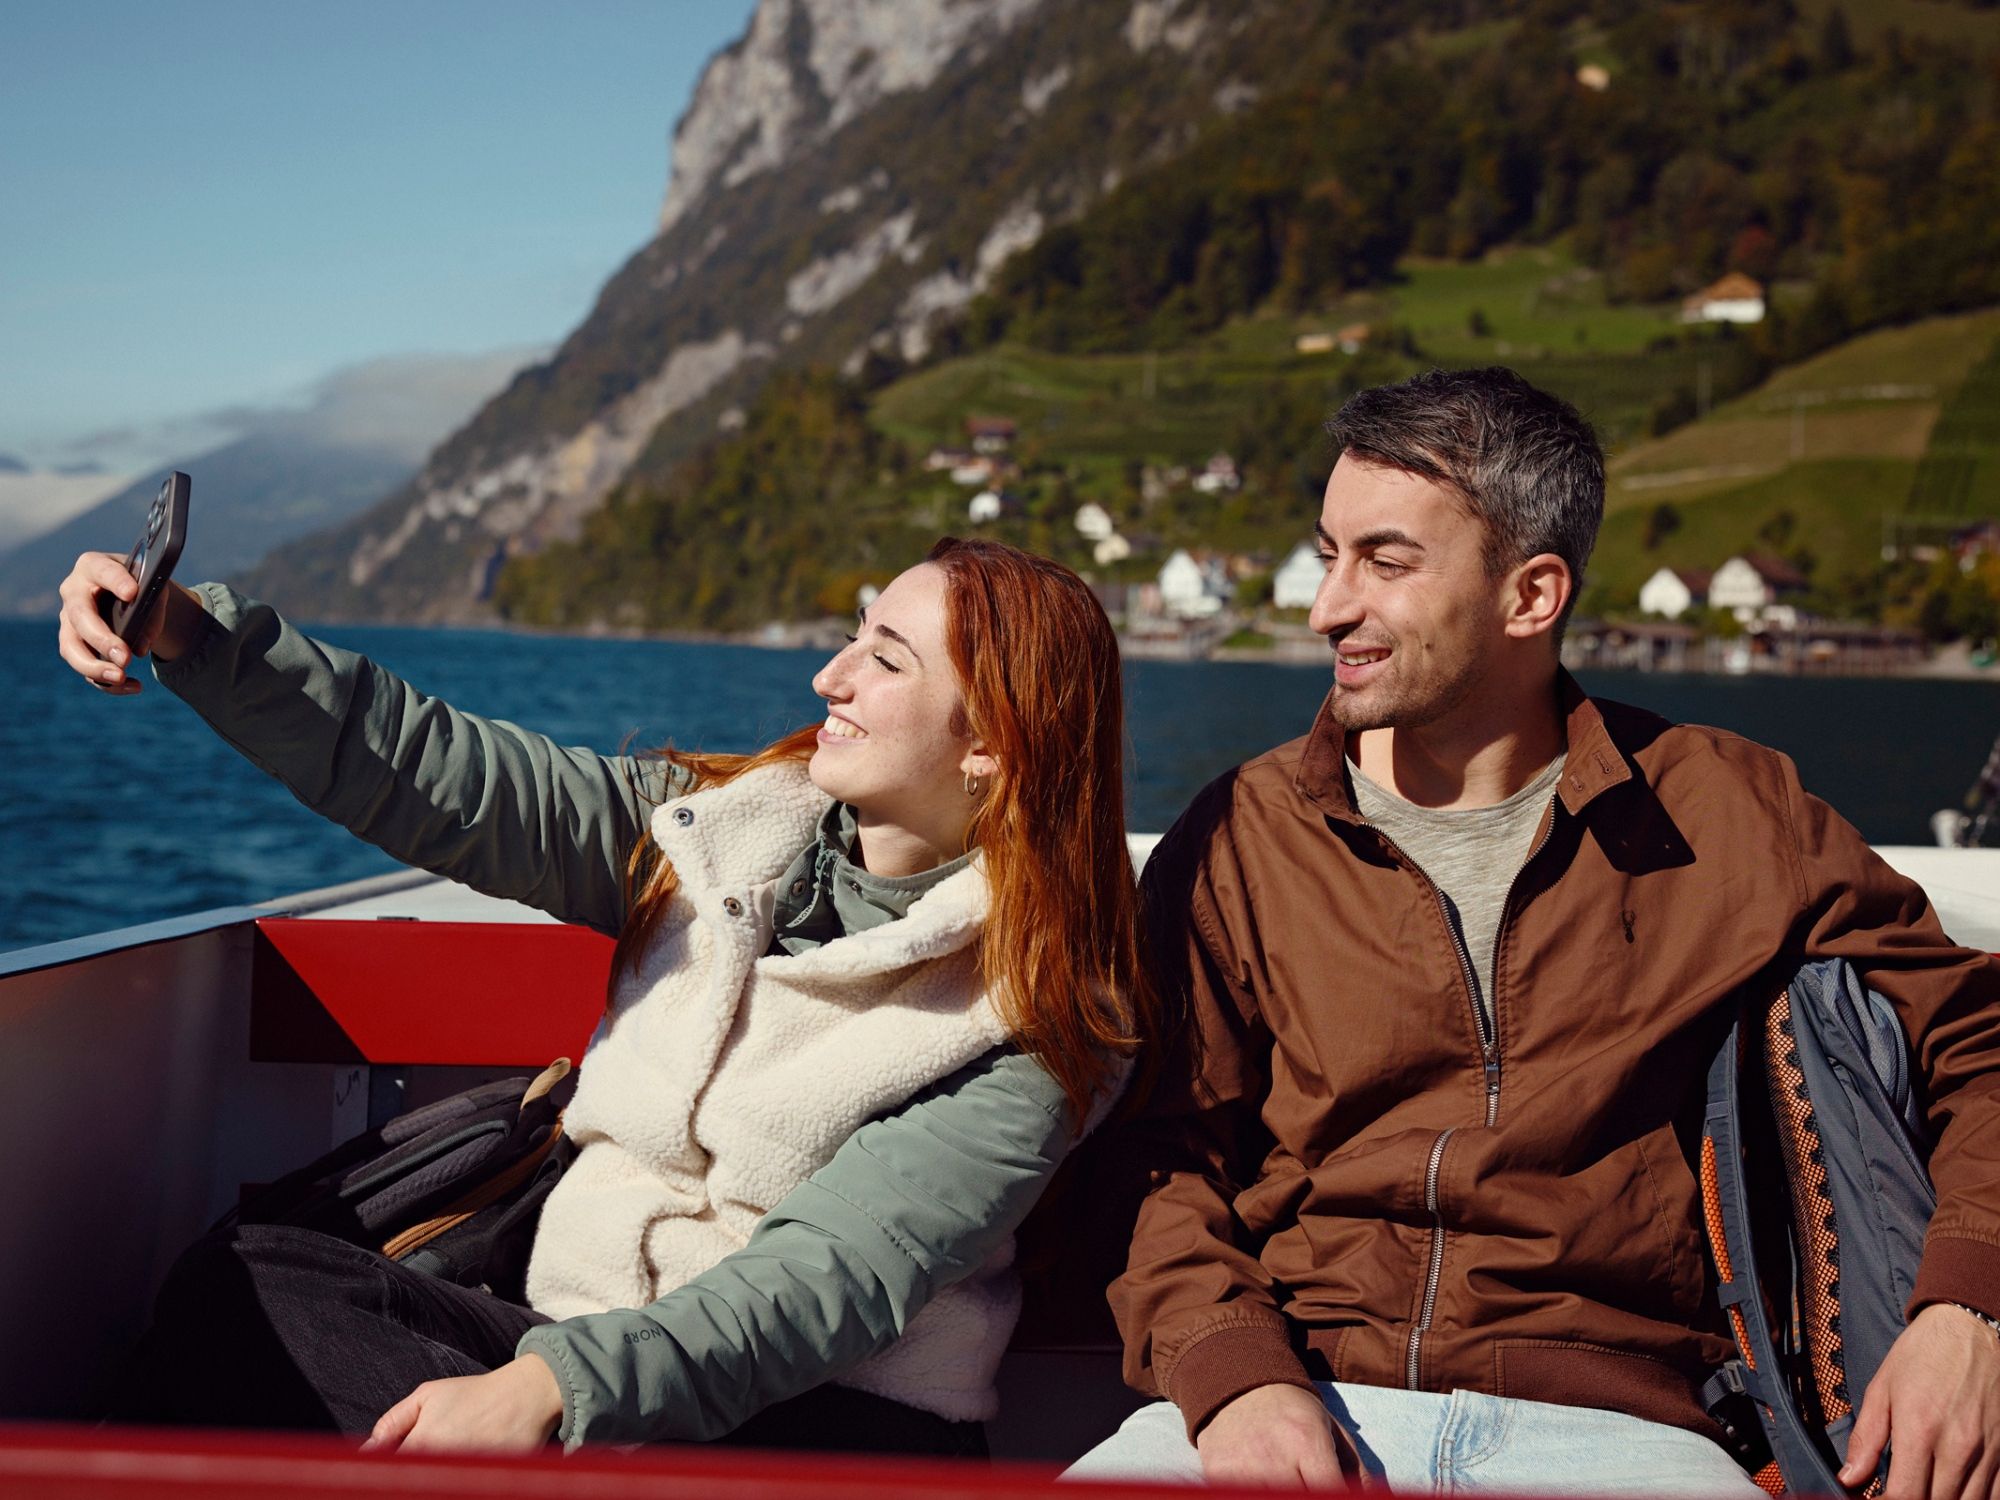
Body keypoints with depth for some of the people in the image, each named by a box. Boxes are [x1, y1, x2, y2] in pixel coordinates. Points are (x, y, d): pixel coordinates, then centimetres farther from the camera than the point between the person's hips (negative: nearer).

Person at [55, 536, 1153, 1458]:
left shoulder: (1032, 1035, -10)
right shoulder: (723, 826, 5)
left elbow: (837, 1277, -22)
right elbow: (441, 779, -1)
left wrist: (554, 1386, -34)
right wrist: (193, 634, -12)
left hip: (834, 1411, -5)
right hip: (588, 1324, 5)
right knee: (244, 1284, -17)